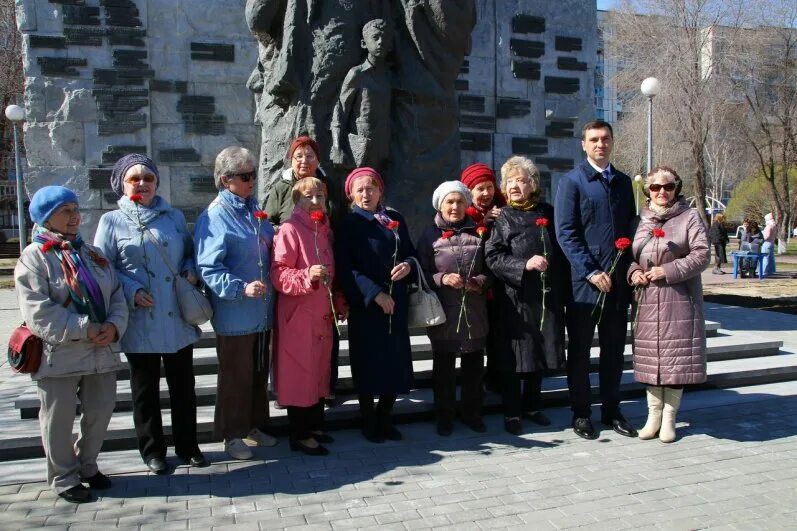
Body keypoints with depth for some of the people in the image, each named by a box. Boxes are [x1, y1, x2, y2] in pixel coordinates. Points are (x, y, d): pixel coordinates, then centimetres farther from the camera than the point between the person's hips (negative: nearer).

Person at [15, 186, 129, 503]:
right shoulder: (34, 257, -7)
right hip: (59, 355, -5)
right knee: (59, 420, 8)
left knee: (100, 412, 13)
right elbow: (38, 311, -17)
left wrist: (114, 326, -11)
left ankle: (86, 466, 35)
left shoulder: (93, 254, 13)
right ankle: (64, 478, 26)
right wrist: (84, 329, -21)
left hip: (101, 352, 6)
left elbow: (117, 296, 9)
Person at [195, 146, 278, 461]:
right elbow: (208, 269, -20)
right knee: (236, 376, 6)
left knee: (259, 372, 18)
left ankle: (255, 426, 35)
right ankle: (233, 434, 23)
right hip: (235, 315, -7)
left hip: (262, 312, 7)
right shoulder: (214, 217, -13)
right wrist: (241, 288, -29)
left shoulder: (255, 210, 10)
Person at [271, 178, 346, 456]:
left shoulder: (325, 229, 12)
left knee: (319, 371, 15)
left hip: (322, 313, 8)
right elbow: (278, 275, -18)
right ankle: (299, 435, 12)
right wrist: (307, 276, -31)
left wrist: (338, 302, 17)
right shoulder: (289, 229, -13)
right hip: (298, 315, -8)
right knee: (300, 373, 0)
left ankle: (315, 427, 29)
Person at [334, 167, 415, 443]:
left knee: (396, 361, 7)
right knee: (369, 362, 4)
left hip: (396, 303, 4)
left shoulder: (395, 219, 10)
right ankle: (368, 422, 21)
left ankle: (385, 419, 25)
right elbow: (345, 269, -11)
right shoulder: (348, 224, -4)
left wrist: (408, 265, -8)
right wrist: (375, 294, -17)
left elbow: (412, 252, 15)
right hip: (365, 305, -4)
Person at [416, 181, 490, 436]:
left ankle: (472, 412, 27)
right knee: (443, 365, 8)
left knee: (474, 363, 10)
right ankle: (444, 415, 22)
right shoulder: (430, 235, 2)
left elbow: (490, 269, 11)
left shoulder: (479, 233, 8)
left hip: (475, 311, 2)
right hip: (443, 312, -2)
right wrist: (442, 279, -17)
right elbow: (422, 273, 0)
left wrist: (480, 282, -8)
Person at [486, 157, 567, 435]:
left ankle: (532, 405, 29)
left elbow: (561, 253, 13)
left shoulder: (548, 213, 8)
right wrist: (525, 265, -21)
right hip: (515, 298, -3)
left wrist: (564, 291, 8)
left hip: (548, 297, 4)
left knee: (541, 352, 13)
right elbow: (492, 257, -9)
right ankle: (512, 412, 15)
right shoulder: (502, 218, 0)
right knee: (515, 356, 2)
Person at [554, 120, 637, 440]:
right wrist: (591, 272, -16)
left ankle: (611, 410, 26)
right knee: (579, 351, 6)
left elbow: (630, 228, 17)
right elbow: (566, 233, -10)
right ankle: (581, 414, 18)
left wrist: (630, 270, 4)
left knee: (614, 350, 13)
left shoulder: (623, 182, 14)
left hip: (619, 282, 5)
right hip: (584, 281, -5)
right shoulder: (572, 181, -3)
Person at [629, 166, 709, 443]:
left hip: (679, 301, -3)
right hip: (647, 300, 3)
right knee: (649, 358, 7)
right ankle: (654, 415, 20)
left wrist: (668, 270, -16)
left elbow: (701, 254, -7)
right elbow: (629, 256, 16)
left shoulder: (690, 217, 1)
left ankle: (669, 417, 14)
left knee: (676, 357, 1)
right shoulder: (641, 220, 11)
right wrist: (633, 272, -5)